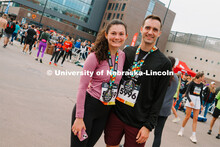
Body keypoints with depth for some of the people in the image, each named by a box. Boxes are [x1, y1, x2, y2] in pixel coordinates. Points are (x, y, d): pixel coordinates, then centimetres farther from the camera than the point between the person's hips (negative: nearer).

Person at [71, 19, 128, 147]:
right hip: (88, 106, -5)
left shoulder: (123, 56, 1)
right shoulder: (96, 56, -15)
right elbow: (82, 87, -13)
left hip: (106, 111, 5)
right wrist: (79, 117, -14)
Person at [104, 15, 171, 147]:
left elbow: (159, 99, -7)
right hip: (116, 114, 4)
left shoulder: (164, 63, -6)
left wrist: (149, 126, -10)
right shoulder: (128, 51, 6)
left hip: (137, 123, -3)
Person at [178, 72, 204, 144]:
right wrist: (190, 101, -27)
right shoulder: (192, 83, -8)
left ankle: (193, 136, 2)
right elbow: (187, 93, -13)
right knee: (187, 116, -1)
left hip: (197, 101, 5)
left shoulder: (201, 85, 9)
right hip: (191, 100, -5)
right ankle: (181, 130, 21)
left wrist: (201, 104, 18)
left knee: (195, 119, 0)